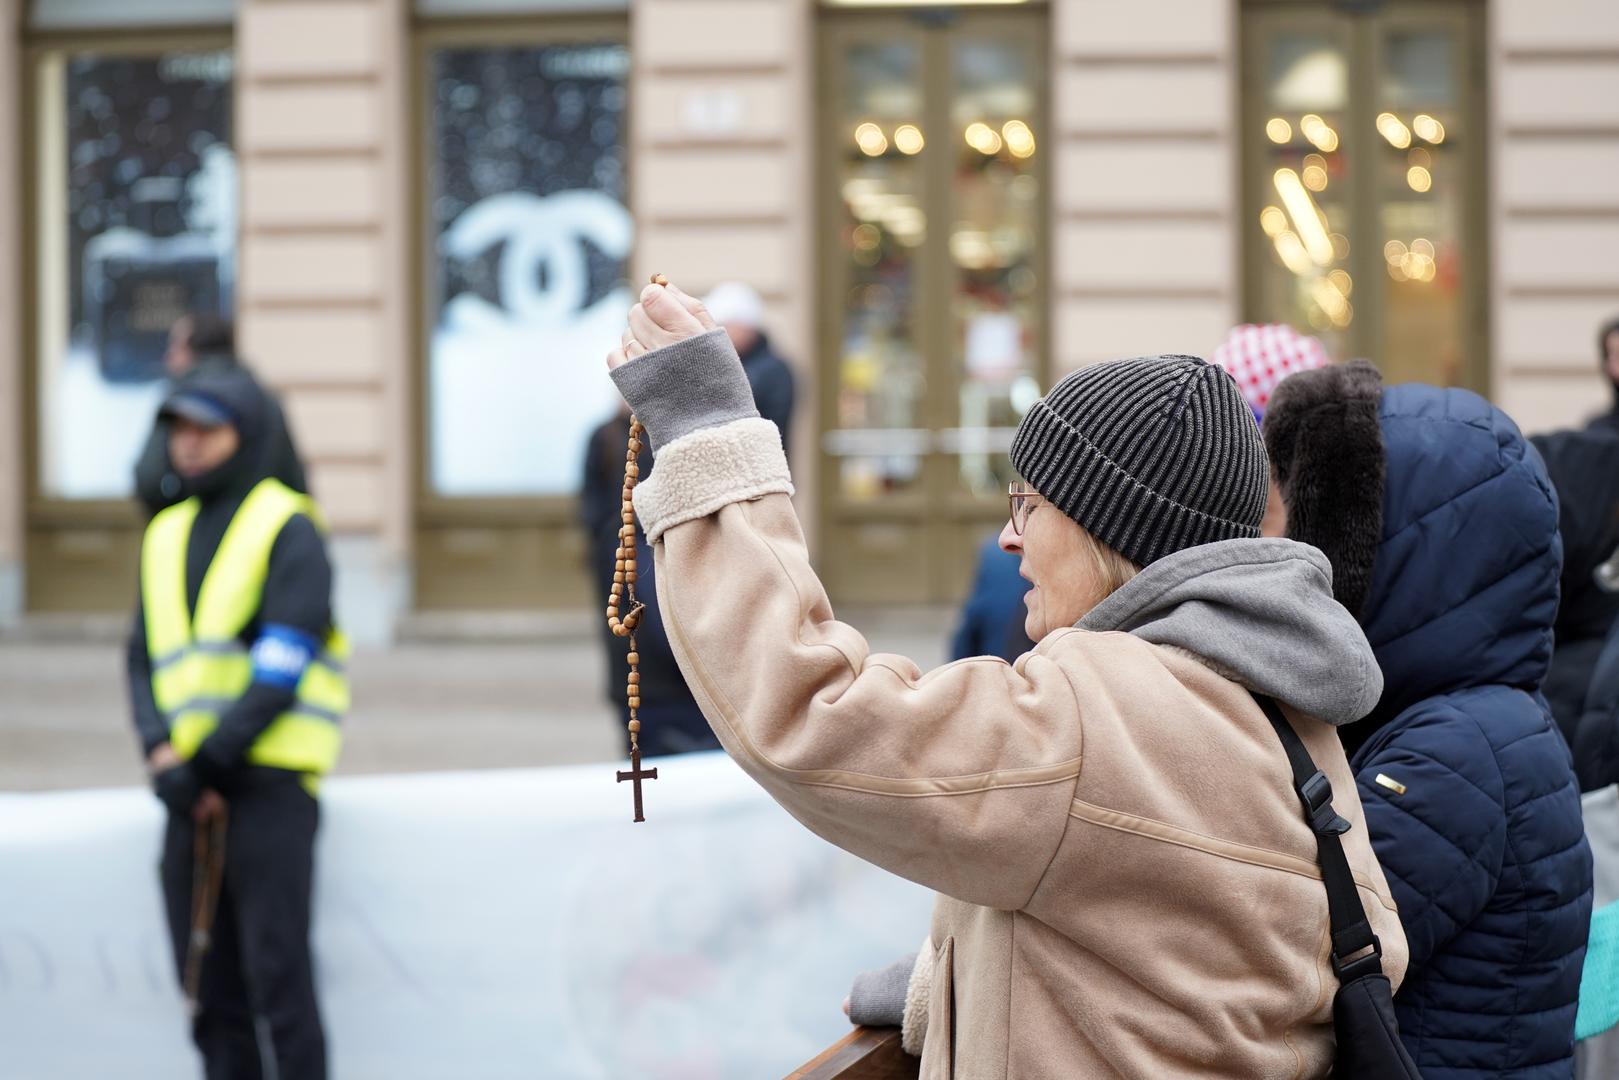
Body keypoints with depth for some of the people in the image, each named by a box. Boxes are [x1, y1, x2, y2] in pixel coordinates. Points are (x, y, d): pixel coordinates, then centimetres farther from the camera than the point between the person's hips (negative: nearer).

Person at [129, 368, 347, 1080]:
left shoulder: (289, 529, -2)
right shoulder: (166, 536, 17)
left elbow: (284, 664, -11)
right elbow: (145, 660, 12)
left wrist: (211, 758, -14)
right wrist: (162, 753, -5)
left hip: (269, 779, -6)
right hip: (191, 788, 6)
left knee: (276, 974, -9)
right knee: (209, 985, 6)